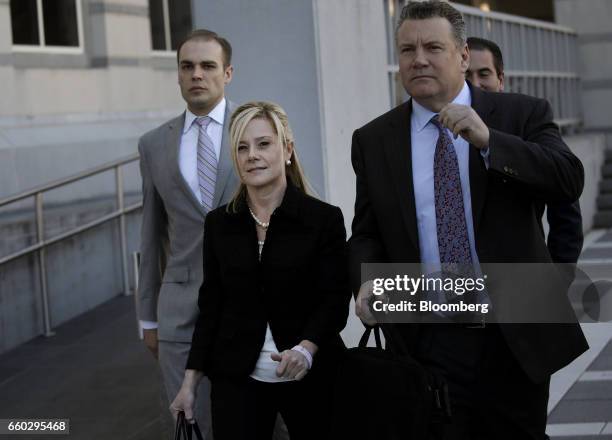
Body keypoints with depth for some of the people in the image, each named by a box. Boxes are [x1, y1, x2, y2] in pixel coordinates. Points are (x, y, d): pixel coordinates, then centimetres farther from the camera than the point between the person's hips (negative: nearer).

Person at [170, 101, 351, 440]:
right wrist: (190, 380, 4)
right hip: (237, 378, 2)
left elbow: (335, 300, -8)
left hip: (310, 378, -2)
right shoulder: (218, 223, 5)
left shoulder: (325, 219, -5)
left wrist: (306, 348, -25)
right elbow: (210, 306, 8)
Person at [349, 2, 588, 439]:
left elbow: (570, 180, -14)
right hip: (426, 344, 1)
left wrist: (488, 140, -24)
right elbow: (367, 233, 9)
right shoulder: (373, 140, 5)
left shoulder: (523, 115, 0)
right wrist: (366, 281, -12)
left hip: (517, 337, 0)